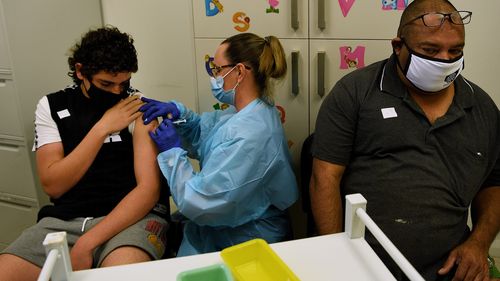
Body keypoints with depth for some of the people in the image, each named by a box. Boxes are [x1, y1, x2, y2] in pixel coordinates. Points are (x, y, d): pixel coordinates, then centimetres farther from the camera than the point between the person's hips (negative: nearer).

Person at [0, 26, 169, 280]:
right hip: (63, 220, 3)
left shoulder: (136, 105, -1)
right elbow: (53, 186, -3)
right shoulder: (51, 106, 8)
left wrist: (87, 243, -18)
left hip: (130, 216, -3)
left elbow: (149, 189, -9)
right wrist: (102, 128, -11)